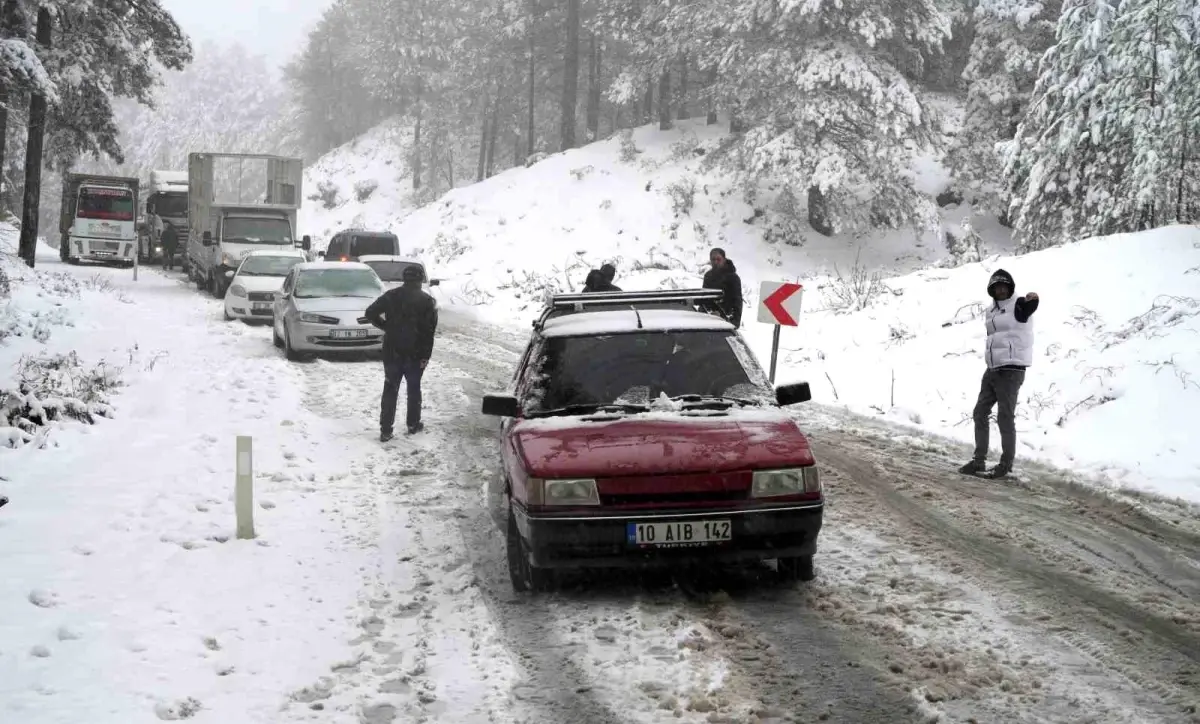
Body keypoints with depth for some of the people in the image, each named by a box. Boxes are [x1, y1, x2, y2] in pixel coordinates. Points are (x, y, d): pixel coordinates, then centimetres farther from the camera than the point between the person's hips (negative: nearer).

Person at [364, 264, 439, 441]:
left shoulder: (391, 296, 2)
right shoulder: (427, 301, -4)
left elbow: (370, 313, -3)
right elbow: (429, 330, -11)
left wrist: (386, 326, 9)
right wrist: (426, 356, -10)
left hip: (392, 352, 1)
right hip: (415, 353, -1)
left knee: (390, 390, 4)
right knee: (414, 389, 16)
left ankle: (385, 430, 0)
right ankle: (413, 425, 24)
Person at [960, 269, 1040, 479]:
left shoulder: (1018, 306, -11)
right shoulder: (991, 311, 14)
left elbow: (1030, 305, -35)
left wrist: (1032, 299, -57)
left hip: (1012, 370, -9)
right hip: (992, 370, 9)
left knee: (1005, 417, -6)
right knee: (980, 412, 13)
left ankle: (1006, 464, 3)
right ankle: (979, 461, 22)